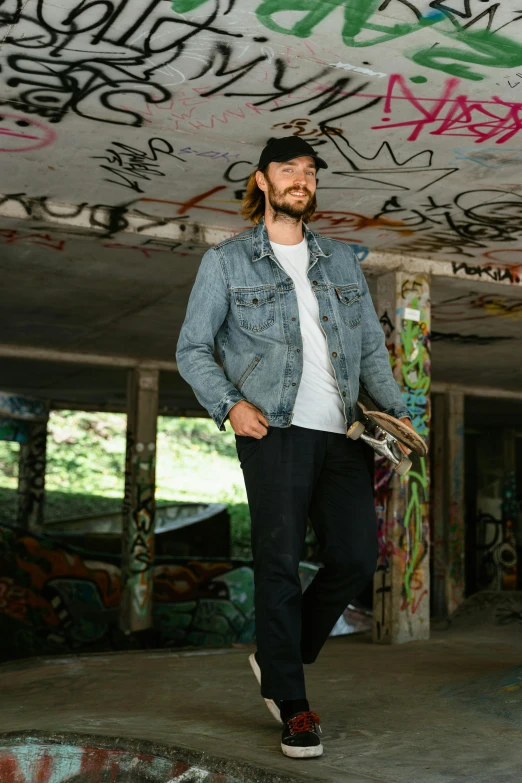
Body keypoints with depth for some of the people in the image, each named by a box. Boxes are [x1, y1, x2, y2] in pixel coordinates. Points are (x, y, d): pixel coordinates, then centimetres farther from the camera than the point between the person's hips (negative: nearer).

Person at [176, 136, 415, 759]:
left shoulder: (341, 259, 19)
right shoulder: (225, 261, 8)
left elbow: (371, 347, 19)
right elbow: (192, 349, 6)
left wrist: (394, 409, 4)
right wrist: (229, 405, -10)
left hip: (341, 433, 4)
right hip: (274, 428, -4)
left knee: (356, 557, -1)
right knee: (279, 561, -4)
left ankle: (277, 658, 22)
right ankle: (293, 705, 9)